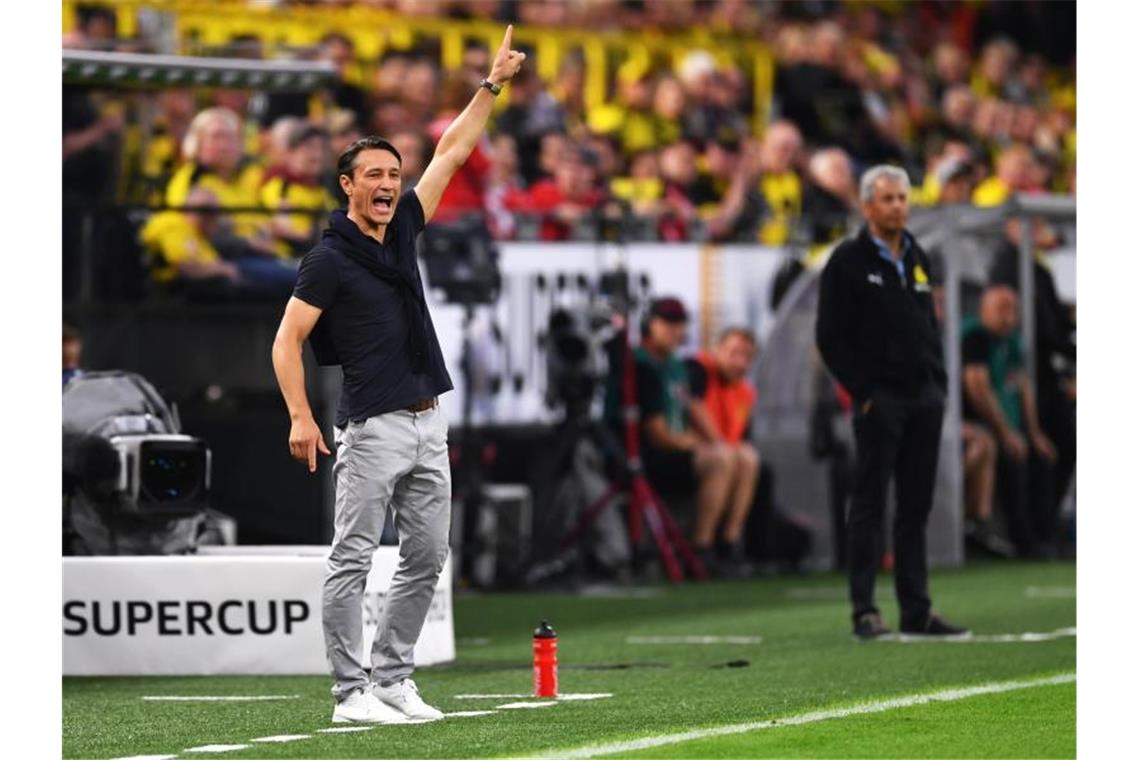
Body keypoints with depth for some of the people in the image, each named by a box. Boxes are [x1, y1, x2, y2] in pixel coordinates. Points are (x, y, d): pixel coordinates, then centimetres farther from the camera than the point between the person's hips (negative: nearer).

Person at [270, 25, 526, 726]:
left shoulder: (402, 230, 12)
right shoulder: (330, 259, -6)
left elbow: (452, 154, 17)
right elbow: (288, 340, -9)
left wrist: (493, 85, 15)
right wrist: (301, 418, -18)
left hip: (429, 424, 7)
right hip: (373, 427, -7)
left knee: (427, 560, 8)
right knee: (353, 562, -6)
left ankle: (393, 680, 15)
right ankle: (351, 693, -6)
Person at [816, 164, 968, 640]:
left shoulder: (916, 259, 16)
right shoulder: (849, 261, -3)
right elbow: (830, 337, -7)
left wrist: (939, 384, 11)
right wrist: (862, 392, -11)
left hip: (924, 400, 6)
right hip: (879, 399, -6)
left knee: (916, 507, 7)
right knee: (870, 506, -5)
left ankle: (916, 610, 10)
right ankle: (864, 610, -4)